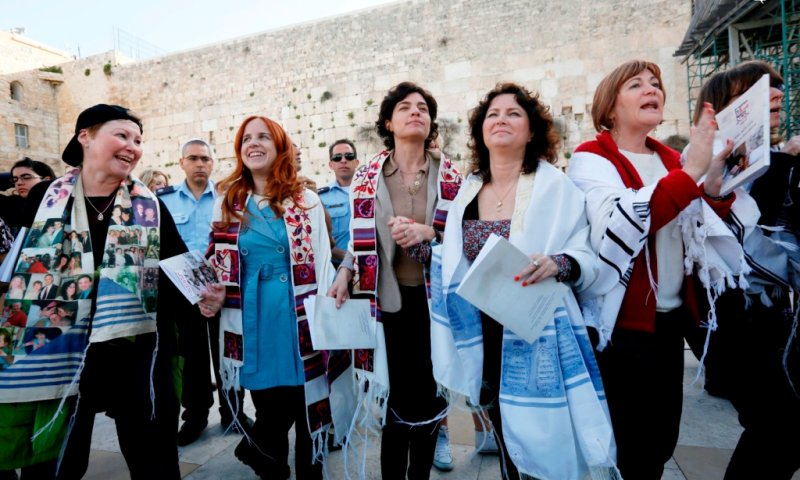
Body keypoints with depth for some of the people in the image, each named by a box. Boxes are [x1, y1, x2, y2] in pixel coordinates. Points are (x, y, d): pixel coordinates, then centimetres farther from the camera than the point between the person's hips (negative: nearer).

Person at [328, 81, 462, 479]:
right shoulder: (367, 176, 2)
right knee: (397, 393, 5)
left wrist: (427, 233, -18)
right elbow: (361, 239, 6)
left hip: (435, 297, 1)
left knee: (428, 391, 11)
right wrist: (345, 273, -10)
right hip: (390, 299, -1)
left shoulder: (449, 176, 1)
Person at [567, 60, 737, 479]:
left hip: (670, 321, 7)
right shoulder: (591, 159, -10)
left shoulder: (671, 160, 11)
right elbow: (615, 229, -29)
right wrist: (690, 171, -32)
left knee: (662, 443, 19)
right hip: (621, 325, -7)